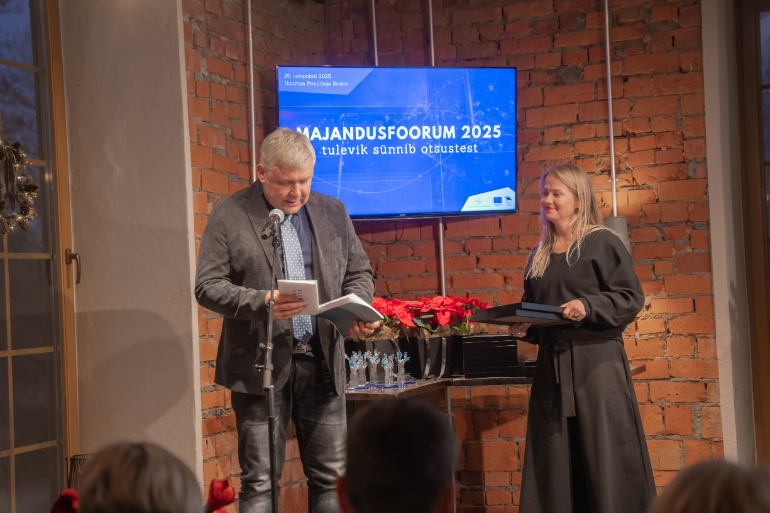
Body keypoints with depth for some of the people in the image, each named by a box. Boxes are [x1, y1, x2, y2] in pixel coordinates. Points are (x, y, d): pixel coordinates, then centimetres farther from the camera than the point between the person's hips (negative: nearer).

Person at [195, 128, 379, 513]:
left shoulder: (333, 212, 11)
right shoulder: (228, 216, -2)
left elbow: (358, 272, 18)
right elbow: (207, 286, -5)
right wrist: (262, 303, -21)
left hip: (322, 362, 4)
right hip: (260, 365, -3)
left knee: (331, 477, 8)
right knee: (259, 482, 1)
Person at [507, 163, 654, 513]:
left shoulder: (602, 243, -1)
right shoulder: (538, 256, 16)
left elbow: (631, 297, -6)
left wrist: (589, 307, -18)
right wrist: (523, 327, 3)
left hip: (597, 363, -5)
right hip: (552, 364, 6)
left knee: (604, 455, -5)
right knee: (557, 461, 4)